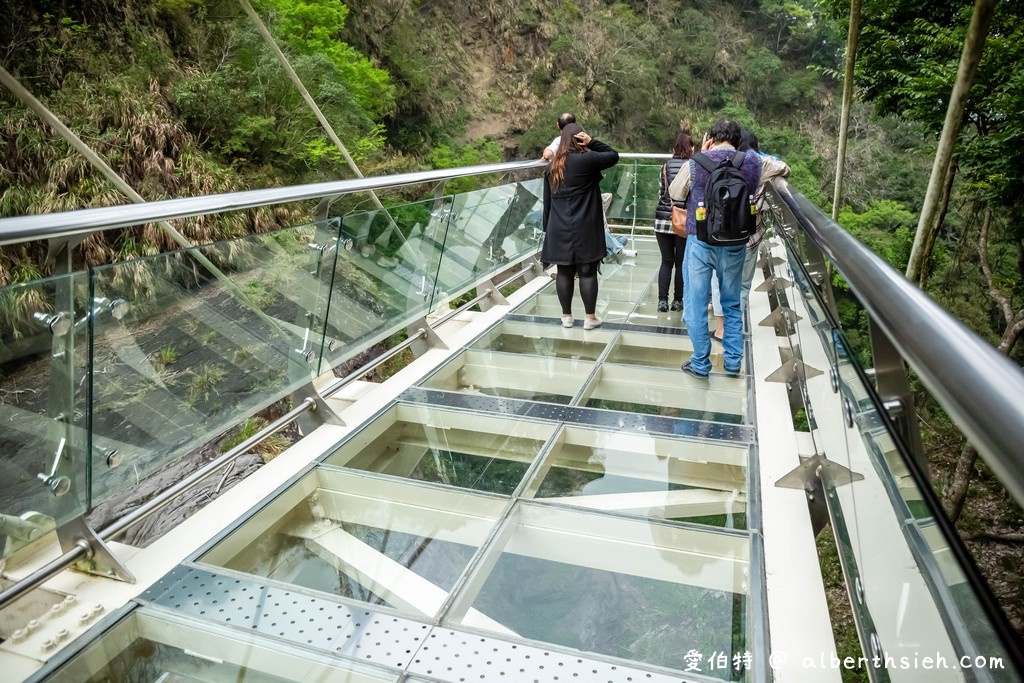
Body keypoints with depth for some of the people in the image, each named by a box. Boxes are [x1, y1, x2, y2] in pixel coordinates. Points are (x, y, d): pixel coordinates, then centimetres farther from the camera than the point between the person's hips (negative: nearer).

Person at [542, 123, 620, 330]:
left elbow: (547, 199, 12)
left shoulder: (553, 165, 10)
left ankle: (566, 316, 16)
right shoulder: (586, 159, -9)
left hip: (559, 228, 5)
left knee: (564, 272, 8)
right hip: (584, 229, -5)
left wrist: (547, 226, 17)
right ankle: (590, 317, 7)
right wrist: (592, 142, -2)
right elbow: (614, 156, 1)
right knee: (588, 272, 2)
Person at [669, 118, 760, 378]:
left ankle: (701, 364, 13)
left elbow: (674, 194, 8)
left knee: (696, 304, 8)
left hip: (701, 242, -3)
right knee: (732, 303, 17)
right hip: (735, 244, 3)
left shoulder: (696, 163, -10)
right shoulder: (752, 162, -3)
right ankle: (733, 361, 24)